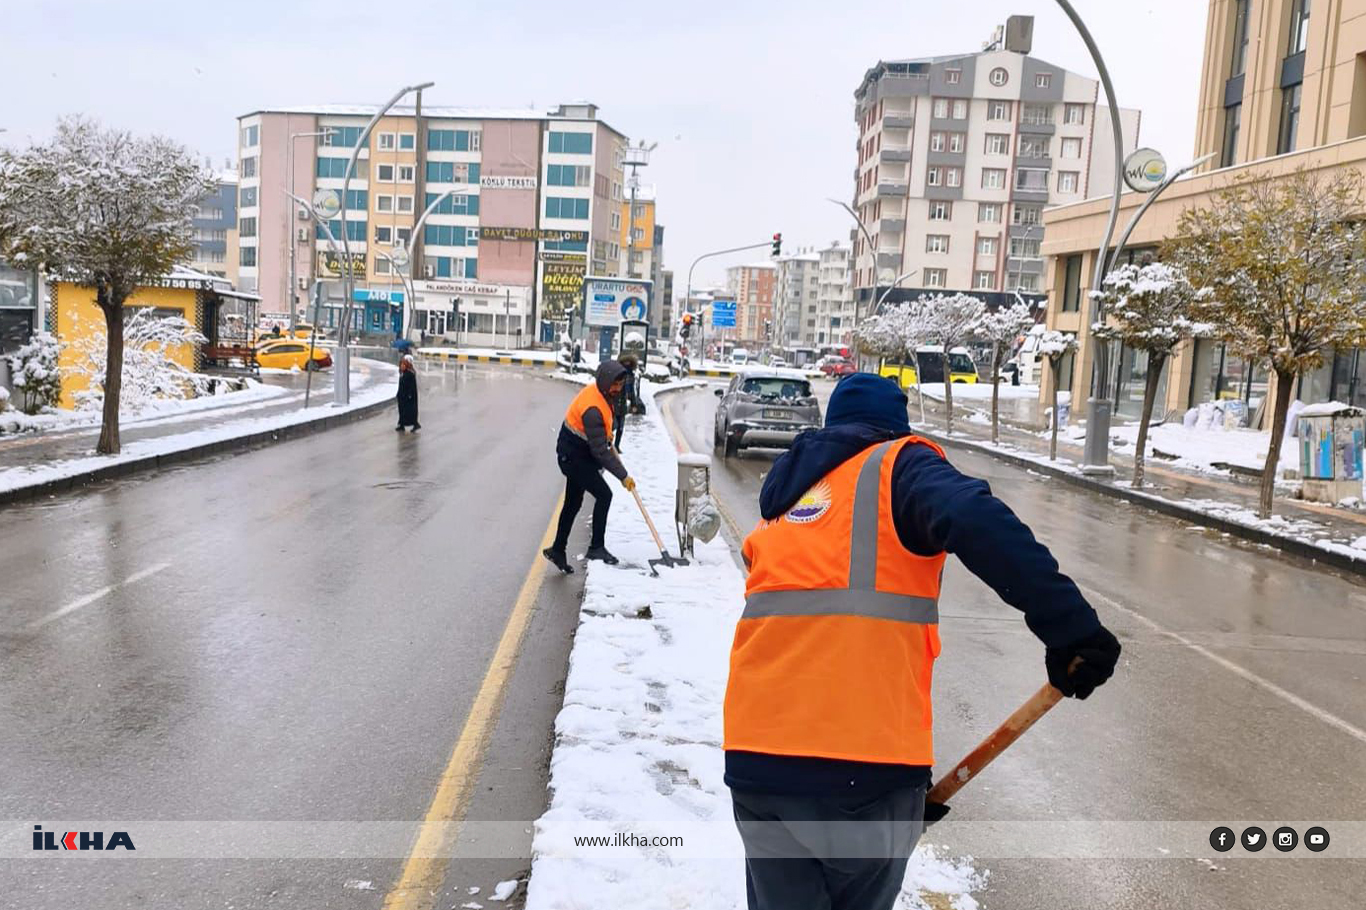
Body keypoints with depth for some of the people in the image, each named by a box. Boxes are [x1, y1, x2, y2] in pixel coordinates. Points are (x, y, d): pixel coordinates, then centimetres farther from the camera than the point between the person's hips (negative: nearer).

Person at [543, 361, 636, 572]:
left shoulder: (601, 392, -3)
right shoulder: (592, 408, -32)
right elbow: (601, 451, -31)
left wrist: (607, 434, 19)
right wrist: (623, 476, -28)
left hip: (581, 453, 10)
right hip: (573, 456, -10)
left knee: (573, 503, 15)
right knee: (604, 495, -14)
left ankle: (557, 550, 26)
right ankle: (596, 547, -5)